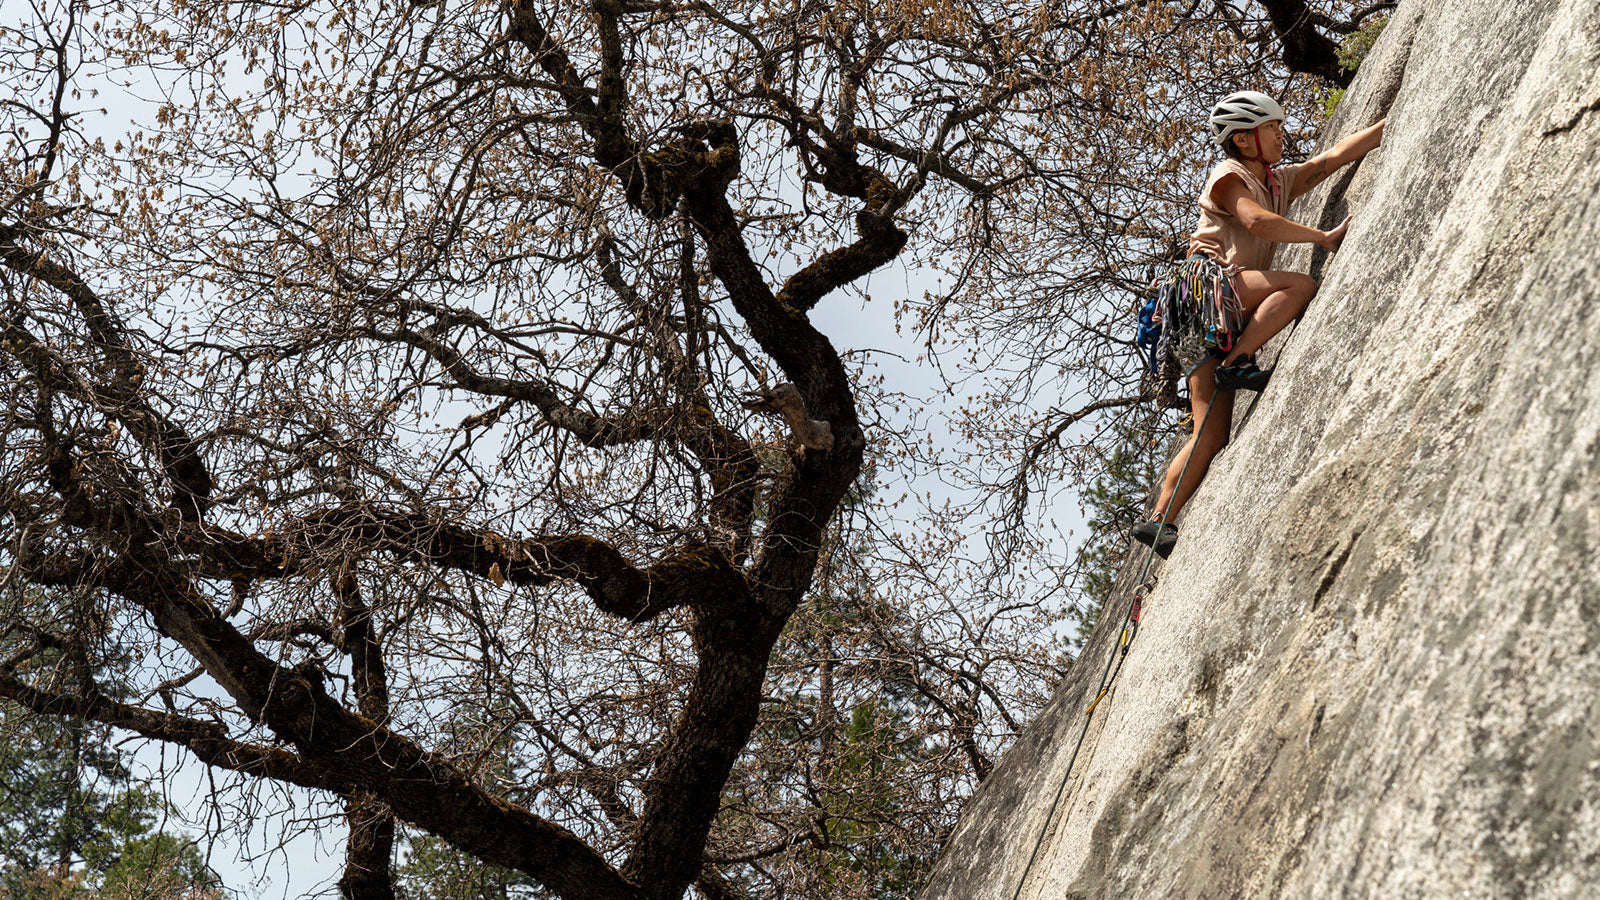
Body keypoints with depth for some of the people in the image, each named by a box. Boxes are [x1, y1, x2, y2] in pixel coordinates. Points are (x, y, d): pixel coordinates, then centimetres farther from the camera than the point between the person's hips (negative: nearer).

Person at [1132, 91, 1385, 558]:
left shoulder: (1279, 181, 25)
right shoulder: (1229, 177, 2)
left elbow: (1335, 156, 25)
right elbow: (1257, 221, -17)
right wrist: (1324, 237, -15)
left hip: (1222, 318, 8)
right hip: (1202, 283, -8)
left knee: (1212, 433, -4)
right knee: (1301, 285, -26)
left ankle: (1159, 520, -8)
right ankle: (1237, 363, -23)